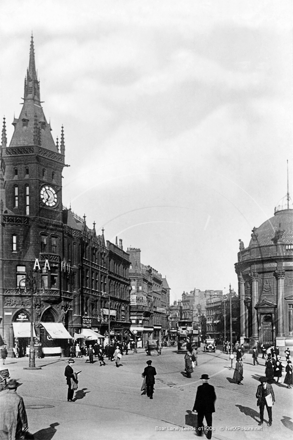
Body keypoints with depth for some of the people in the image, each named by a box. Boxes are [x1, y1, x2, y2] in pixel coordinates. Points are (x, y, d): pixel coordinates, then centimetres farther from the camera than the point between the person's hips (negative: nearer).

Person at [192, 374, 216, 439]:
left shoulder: (200, 388, -16)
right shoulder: (211, 387, -5)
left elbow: (197, 398, -14)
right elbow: (214, 397, 3)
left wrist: (195, 407, -6)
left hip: (201, 407, -3)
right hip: (209, 407, 3)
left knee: (200, 419, 16)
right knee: (209, 420, 10)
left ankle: (200, 431, 25)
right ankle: (209, 434, 10)